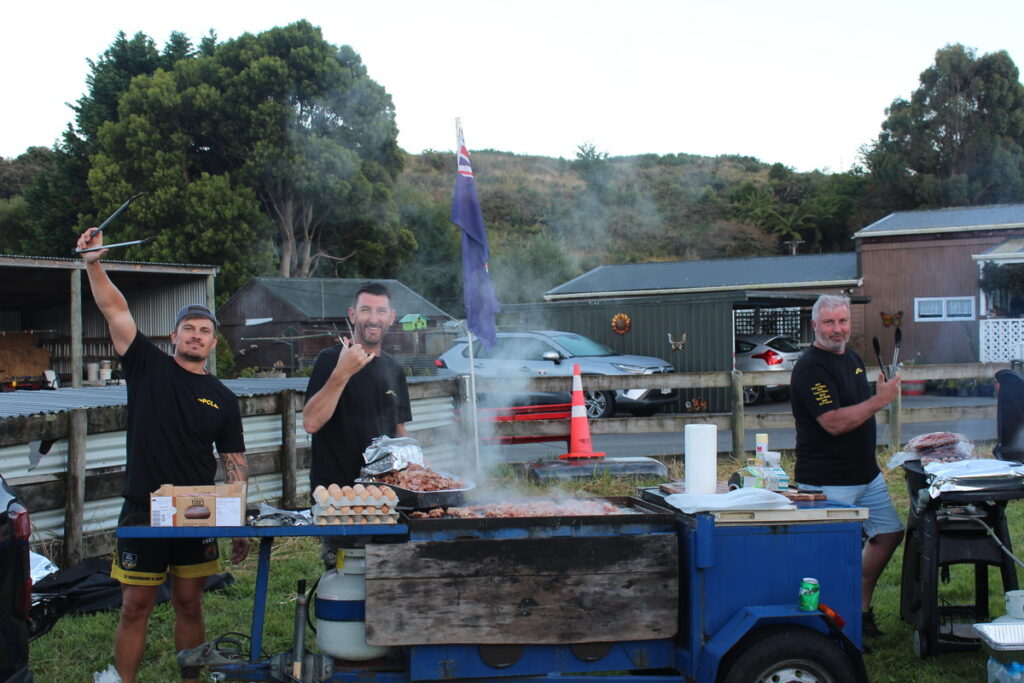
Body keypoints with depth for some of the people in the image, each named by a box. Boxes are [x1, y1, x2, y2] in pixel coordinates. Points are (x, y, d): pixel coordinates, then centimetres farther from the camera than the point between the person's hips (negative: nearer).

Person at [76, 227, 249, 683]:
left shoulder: (223, 399, 5)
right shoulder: (148, 367, 1)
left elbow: (234, 462, 7)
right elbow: (115, 310, -9)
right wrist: (94, 264, -22)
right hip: (142, 512, -1)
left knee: (189, 605, 10)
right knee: (135, 607, 4)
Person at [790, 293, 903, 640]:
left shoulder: (853, 358, 12)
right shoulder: (810, 367, -18)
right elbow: (834, 422, -25)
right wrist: (880, 399, -21)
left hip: (866, 474, 9)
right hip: (828, 481, -9)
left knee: (889, 533, 15)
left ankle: (861, 607, 26)